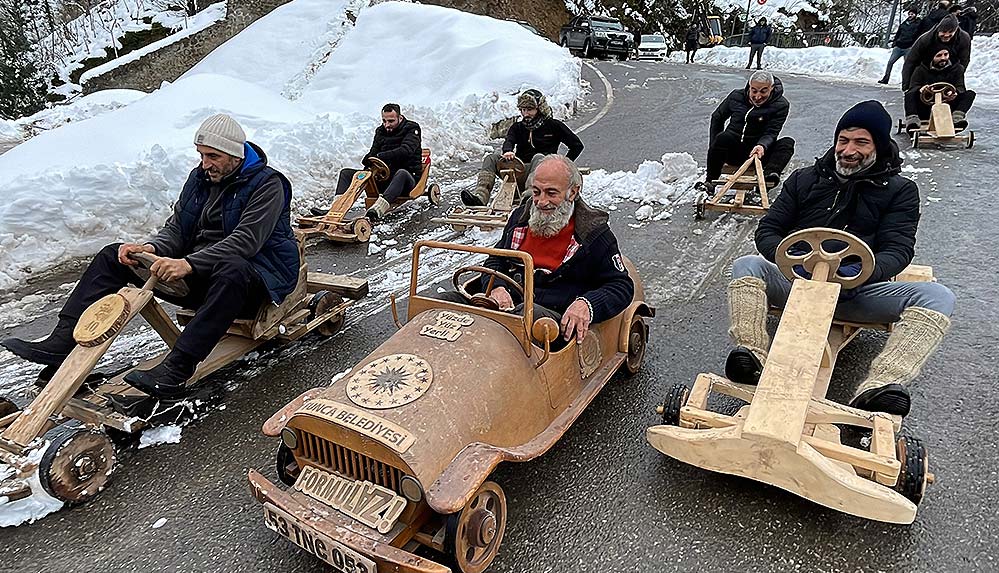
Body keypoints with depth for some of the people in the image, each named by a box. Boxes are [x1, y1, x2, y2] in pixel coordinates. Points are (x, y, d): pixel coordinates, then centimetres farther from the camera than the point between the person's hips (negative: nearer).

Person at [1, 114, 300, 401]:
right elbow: (176, 228, 11)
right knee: (115, 254, 2)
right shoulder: (200, 178, 12)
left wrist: (190, 264, -33)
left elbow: (246, 241, -24)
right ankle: (63, 341, -9)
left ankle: (175, 371, -46)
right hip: (197, 277, 8)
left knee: (232, 270, -44)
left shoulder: (267, 184, -11)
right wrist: (152, 247, -11)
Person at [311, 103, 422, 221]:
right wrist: (369, 160, -14)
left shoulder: (412, 129, -4)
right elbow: (372, 154, 11)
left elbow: (405, 151, -22)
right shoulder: (381, 131, 14)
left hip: (409, 177, -6)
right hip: (384, 177, 6)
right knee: (346, 172, -1)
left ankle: (378, 209, -64)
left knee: (401, 173, -44)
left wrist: (379, 156, -26)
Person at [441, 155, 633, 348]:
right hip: (505, 302, 5)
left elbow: (622, 286, 4)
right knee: (443, 301, -17)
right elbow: (494, 261, 24)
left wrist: (587, 304, -18)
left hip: (555, 316, -5)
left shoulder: (595, 233, 3)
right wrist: (496, 287, -1)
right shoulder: (521, 216, 17)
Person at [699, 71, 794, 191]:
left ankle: (770, 174, -51)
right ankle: (710, 180, -27)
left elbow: (771, 133, -14)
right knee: (724, 137, -34)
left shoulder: (781, 105, -6)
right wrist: (715, 147, 5)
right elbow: (717, 118, 13)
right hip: (732, 151, 0)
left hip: (756, 151, 0)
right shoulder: (736, 96, 1)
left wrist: (762, 146, -39)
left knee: (787, 143, -24)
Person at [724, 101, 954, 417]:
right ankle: (752, 356, -39)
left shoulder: (900, 190, 12)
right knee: (748, 265, -27)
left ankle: (878, 388, -43)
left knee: (937, 296, -26)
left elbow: (898, 250, -1)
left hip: (858, 292, 0)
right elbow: (767, 231, 8)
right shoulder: (805, 179, 15)